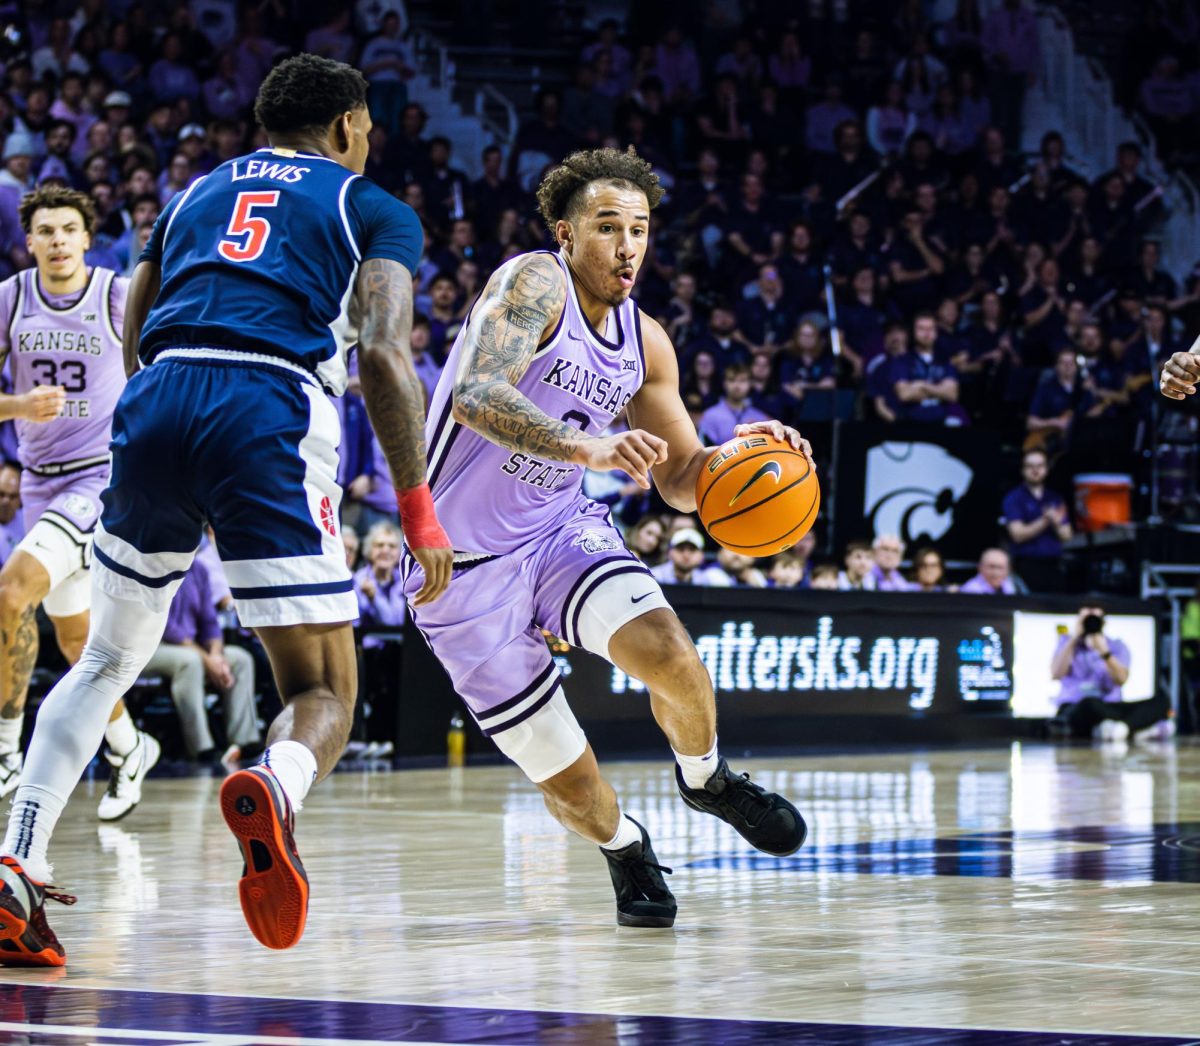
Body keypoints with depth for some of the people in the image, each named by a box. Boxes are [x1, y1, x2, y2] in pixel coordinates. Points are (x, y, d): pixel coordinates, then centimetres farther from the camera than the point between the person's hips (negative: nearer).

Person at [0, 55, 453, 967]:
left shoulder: (196, 194, 30)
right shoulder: (375, 210, 17)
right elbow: (384, 354, -1)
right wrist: (419, 511, -1)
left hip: (155, 411, 4)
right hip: (270, 419, -4)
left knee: (108, 660, 23)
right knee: (324, 692, 3)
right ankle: (272, 793, -34)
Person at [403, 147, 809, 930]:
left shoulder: (645, 342, 3)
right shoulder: (534, 285, -18)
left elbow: (681, 481, 12)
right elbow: (475, 397, -36)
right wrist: (588, 447, -50)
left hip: (560, 528, 5)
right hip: (465, 565, -5)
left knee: (665, 648, -26)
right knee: (570, 787, -3)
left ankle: (705, 778, 5)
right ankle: (624, 846, 32)